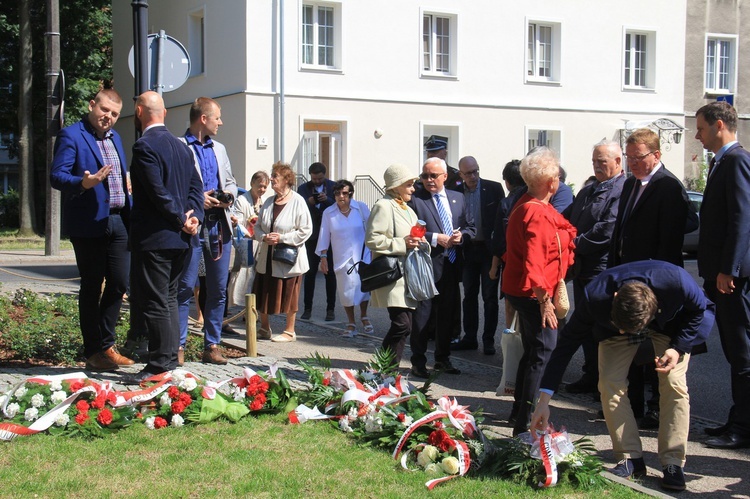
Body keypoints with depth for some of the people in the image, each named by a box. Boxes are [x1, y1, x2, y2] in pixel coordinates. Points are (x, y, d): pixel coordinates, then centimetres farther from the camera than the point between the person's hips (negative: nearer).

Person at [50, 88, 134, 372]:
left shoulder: (114, 138, 17)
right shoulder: (71, 136, -7)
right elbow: (56, 176, -15)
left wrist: (130, 216, 16)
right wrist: (83, 183, -34)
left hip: (118, 223, 7)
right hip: (88, 224, -7)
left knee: (119, 284, 8)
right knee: (91, 288, 0)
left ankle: (107, 345, 21)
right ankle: (93, 353, 9)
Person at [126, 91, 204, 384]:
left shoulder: (144, 146, -13)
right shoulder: (181, 146, 13)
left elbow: (158, 192, -19)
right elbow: (196, 186, 10)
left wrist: (183, 219, -10)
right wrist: (192, 217, -1)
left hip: (153, 238, -9)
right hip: (179, 239, 9)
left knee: (154, 303, -4)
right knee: (168, 299, 16)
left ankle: (160, 366, -1)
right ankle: (170, 359, 21)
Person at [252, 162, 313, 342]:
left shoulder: (297, 202, -10)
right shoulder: (268, 202, 8)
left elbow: (306, 231, -12)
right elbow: (258, 226, 13)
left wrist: (282, 238, -17)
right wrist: (264, 237, -9)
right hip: (266, 257, 6)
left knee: (289, 296, 3)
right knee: (262, 294, 8)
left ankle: (290, 331, 17)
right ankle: (264, 328, 25)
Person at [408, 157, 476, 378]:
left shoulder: (458, 198, 12)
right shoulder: (415, 200, -5)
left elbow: (470, 227, 15)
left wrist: (461, 235, -6)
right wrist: (435, 239, -18)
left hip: (452, 266, 5)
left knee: (446, 314, 14)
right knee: (421, 314, -1)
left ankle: (443, 359, 27)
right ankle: (418, 362, 9)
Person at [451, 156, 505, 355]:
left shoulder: (494, 189, -5)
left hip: (489, 249, -3)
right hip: (468, 249, 4)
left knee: (490, 297, 2)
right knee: (469, 295, 11)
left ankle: (488, 339, 10)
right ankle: (469, 338, 19)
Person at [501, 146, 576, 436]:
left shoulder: (524, 206, 12)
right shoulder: (538, 213, -20)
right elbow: (534, 262, -25)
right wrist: (545, 300, -25)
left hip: (518, 289, 11)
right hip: (533, 293, -11)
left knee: (533, 352, 20)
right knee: (544, 353, -8)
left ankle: (519, 412, 30)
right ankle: (525, 423, -7)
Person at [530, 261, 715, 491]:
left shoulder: (677, 282, -42)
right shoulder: (596, 297, -38)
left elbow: (704, 310, -18)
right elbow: (567, 342, -28)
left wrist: (679, 348, -32)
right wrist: (544, 399, -30)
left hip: (670, 323, -1)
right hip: (616, 318, 1)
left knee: (673, 383, -18)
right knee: (610, 383, -14)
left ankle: (673, 463, -8)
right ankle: (630, 458, -3)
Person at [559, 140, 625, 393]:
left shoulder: (622, 190, -13)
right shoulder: (588, 190, 16)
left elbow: (607, 230, -22)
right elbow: (567, 218, 18)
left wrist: (576, 244, -15)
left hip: (603, 270, -9)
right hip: (582, 268, 9)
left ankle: (605, 382, 11)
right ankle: (591, 375, 25)